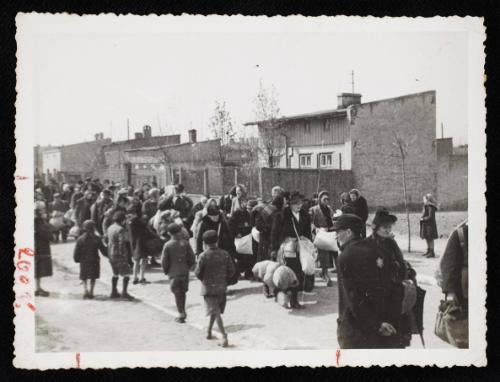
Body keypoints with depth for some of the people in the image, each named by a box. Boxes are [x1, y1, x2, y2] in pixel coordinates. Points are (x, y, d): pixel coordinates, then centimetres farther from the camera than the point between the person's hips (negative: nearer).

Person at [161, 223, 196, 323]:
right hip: (185, 272, 2)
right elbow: (192, 258, -1)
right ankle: (183, 312, 22)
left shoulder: (167, 245, -9)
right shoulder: (185, 243, -3)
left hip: (173, 273, -2)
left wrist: (166, 271, 8)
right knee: (182, 292, 17)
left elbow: (164, 261, -7)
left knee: (177, 294, 5)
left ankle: (181, 315, 3)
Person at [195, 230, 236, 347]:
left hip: (208, 287, -4)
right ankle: (209, 332, 31)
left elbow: (198, 273, -10)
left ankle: (224, 336, -13)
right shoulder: (224, 254, -5)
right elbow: (231, 270, -2)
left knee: (215, 312, -3)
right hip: (221, 287, 4)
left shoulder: (203, 256, -15)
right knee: (215, 310, 21)